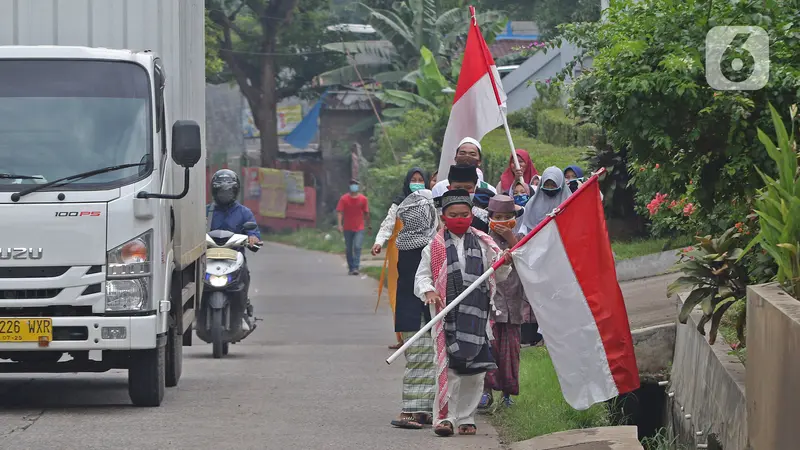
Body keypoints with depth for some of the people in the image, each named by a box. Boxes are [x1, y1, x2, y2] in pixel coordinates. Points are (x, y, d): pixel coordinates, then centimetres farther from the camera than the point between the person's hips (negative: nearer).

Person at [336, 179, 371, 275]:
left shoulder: (363, 199, 2)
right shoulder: (344, 199, -2)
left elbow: (366, 213, 9)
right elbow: (339, 212, -7)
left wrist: (368, 225, 12)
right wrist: (340, 224, -20)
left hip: (359, 228, -1)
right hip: (348, 228, 1)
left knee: (357, 247, -15)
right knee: (348, 249, 8)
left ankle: (356, 268, -17)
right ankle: (350, 268, 20)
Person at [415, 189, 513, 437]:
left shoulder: (483, 244, 10)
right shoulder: (435, 247, 5)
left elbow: (497, 276, 14)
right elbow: (422, 276, 5)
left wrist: (504, 263, -7)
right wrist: (428, 291, -16)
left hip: (476, 314, 2)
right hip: (447, 314, -2)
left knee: (474, 369, 5)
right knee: (447, 366, -9)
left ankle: (466, 417, 15)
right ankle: (444, 417, -5)